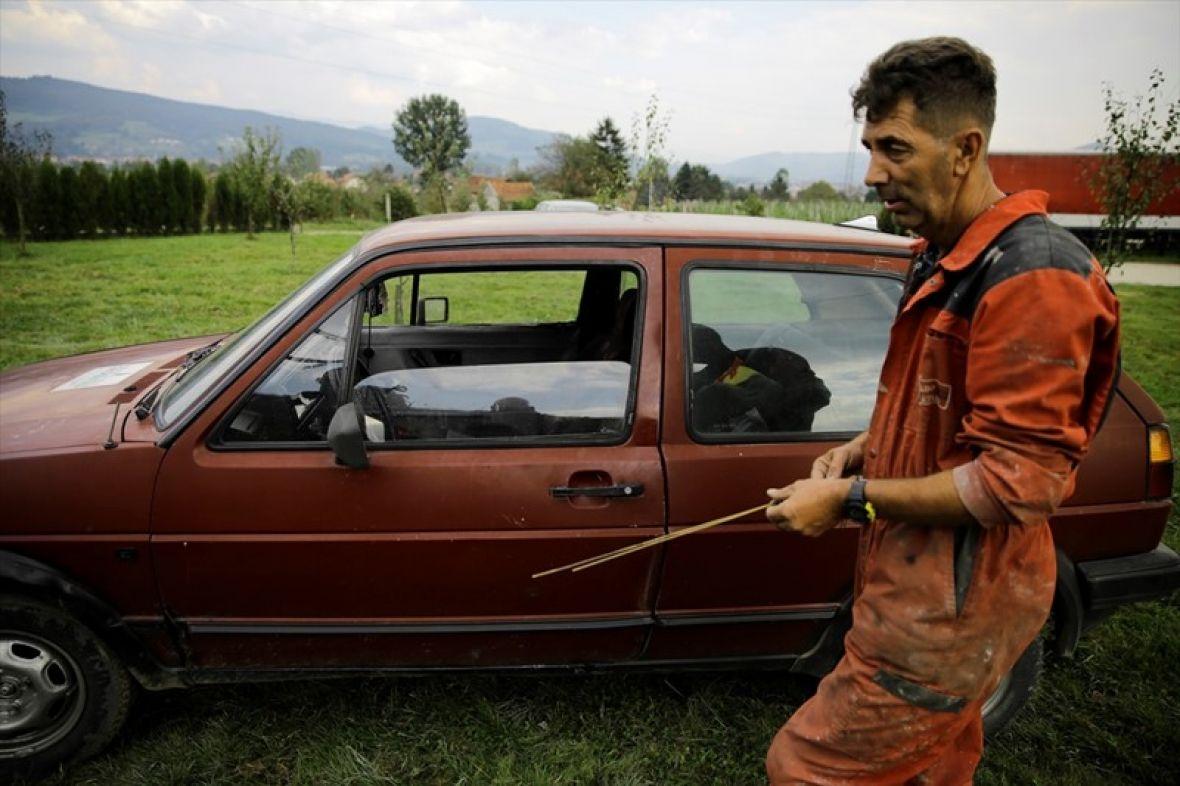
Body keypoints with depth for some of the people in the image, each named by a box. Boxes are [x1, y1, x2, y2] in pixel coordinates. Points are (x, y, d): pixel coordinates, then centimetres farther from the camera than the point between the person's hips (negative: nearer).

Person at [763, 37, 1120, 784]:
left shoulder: (1030, 276, -23)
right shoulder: (946, 260, 9)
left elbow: (1022, 479, -25)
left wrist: (852, 499, -20)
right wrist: (866, 448, 4)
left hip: (951, 605, -10)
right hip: (930, 586, 10)